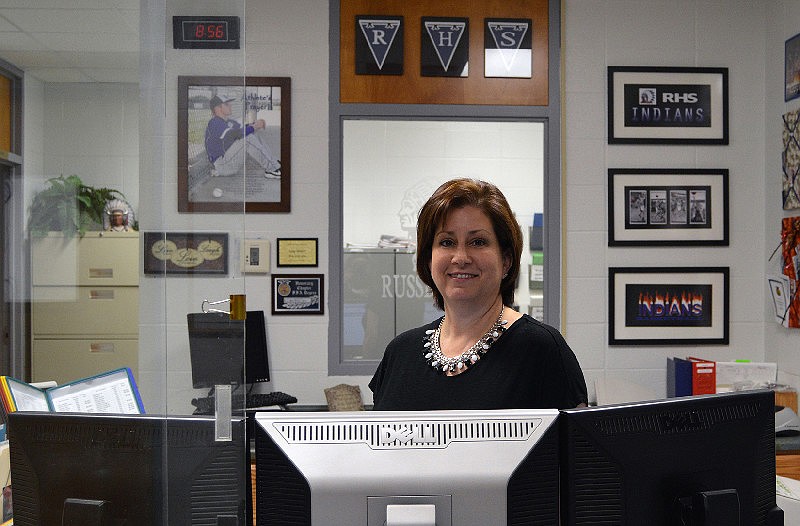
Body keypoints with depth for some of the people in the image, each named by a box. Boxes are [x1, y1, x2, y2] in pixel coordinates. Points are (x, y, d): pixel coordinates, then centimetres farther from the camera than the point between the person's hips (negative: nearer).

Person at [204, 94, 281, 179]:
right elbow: (234, 134, -28)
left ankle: (276, 163, -7)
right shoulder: (214, 123, -15)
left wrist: (255, 124, -9)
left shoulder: (229, 121, 16)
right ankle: (273, 169, -25)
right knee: (248, 138, -24)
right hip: (223, 165, -10)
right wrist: (254, 127, -20)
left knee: (254, 136, 2)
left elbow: (244, 130, 11)